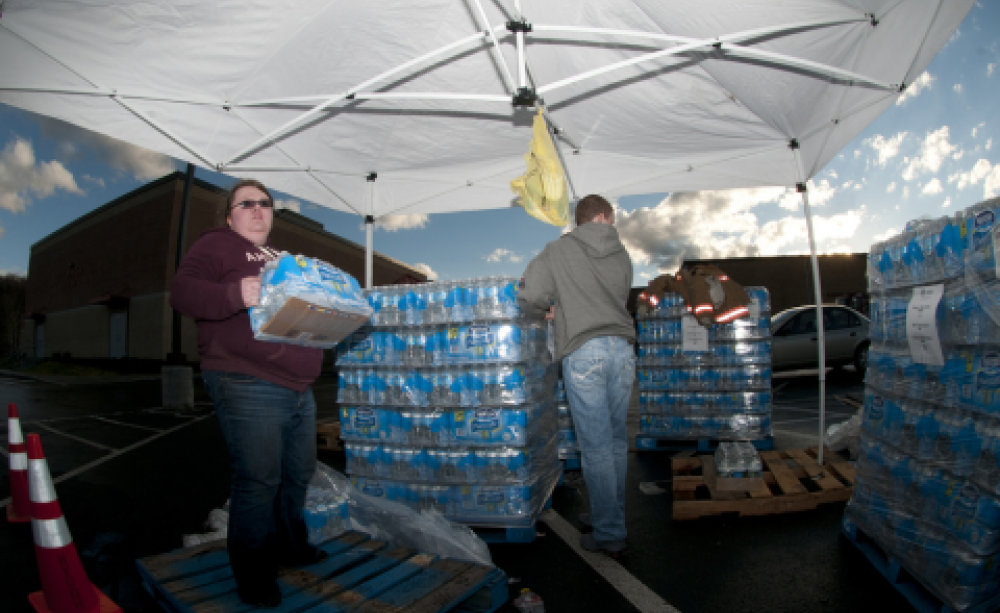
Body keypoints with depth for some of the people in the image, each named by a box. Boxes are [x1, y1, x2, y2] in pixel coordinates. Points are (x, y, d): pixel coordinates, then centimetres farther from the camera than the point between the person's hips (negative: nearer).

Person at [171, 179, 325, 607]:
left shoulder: (281, 258, 25)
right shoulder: (216, 244, 2)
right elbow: (183, 291, -13)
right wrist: (237, 294, -30)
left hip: (298, 388, 8)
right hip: (249, 387, -8)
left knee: (297, 474, 16)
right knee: (257, 481, -4)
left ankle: (290, 546, 36)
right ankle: (253, 573, 15)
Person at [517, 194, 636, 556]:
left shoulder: (557, 251, 3)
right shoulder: (621, 254, 15)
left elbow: (530, 299, -4)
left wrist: (547, 311, 19)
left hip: (583, 352, -4)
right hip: (622, 349, 5)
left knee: (596, 445, 1)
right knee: (616, 439, 15)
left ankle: (609, 534, 9)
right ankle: (610, 515, 29)